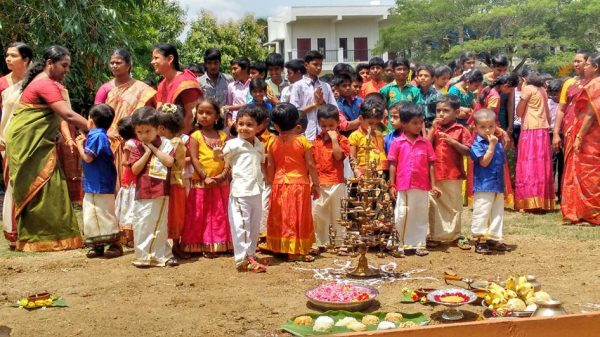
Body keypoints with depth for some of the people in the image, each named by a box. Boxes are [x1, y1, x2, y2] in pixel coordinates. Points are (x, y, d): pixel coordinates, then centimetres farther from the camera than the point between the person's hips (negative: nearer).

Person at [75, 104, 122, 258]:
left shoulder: (96, 136, -17)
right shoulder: (101, 135, 13)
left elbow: (88, 158, -19)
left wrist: (80, 145, -5)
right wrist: (84, 143, 8)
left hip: (100, 186, -10)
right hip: (93, 185, 10)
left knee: (104, 215, -3)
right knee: (91, 216, 13)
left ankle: (115, 244, 5)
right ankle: (98, 245, 19)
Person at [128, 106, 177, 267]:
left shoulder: (165, 144, 0)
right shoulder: (137, 148, 1)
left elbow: (170, 162, -14)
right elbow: (135, 169, -8)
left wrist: (154, 149, -11)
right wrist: (147, 152, -11)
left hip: (161, 192, 0)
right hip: (143, 193, 0)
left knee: (160, 225, 9)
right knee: (142, 225, 2)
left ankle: (162, 255, 18)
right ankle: (143, 255, 12)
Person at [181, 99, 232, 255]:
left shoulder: (223, 136, 6)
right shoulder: (195, 136, -2)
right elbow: (194, 159, -10)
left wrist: (224, 174, -15)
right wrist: (205, 177, -19)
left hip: (221, 182, 3)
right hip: (201, 183, -3)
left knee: (221, 215, 9)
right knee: (201, 215, 1)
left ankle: (221, 244, 18)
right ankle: (204, 246, 9)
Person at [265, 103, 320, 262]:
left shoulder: (273, 143, -1)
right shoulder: (302, 141, -7)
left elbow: (270, 167, 3)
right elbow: (311, 165, -7)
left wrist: (270, 184, 15)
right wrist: (315, 184, 2)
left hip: (279, 185, 3)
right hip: (300, 184, -2)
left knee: (281, 218, 12)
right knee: (299, 218, 4)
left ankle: (281, 248, 18)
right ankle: (297, 251, 7)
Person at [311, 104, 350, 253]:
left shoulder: (341, 140, -2)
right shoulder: (316, 140, 8)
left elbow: (338, 156, -17)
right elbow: (312, 161, 8)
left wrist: (334, 139, -18)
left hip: (336, 183, -4)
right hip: (319, 183, 4)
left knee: (337, 213, 5)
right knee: (317, 213, 7)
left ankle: (340, 241, 14)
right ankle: (321, 242, 19)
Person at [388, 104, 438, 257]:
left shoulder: (425, 143, 4)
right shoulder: (397, 143, -2)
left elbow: (430, 164, 6)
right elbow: (393, 164, 1)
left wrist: (433, 185, 1)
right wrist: (392, 185, -2)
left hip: (422, 187, 2)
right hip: (403, 187, -2)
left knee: (421, 216, 9)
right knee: (401, 216, 3)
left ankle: (419, 244, 20)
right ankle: (401, 245, 13)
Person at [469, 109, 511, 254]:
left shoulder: (498, 144, 11)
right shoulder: (477, 144, -10)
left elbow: (502, 163, 18)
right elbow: (484, 162, -19)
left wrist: (504, 185, 14)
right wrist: (491, 145, -19)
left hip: (498, 186, 7)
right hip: (483, 186, -7)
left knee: (498, 214, 12)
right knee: (481, 214, -4)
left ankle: (494, 239, 21)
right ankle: (480, 240, 3)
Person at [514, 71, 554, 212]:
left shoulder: (528, 89, -3)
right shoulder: (543, 90, 16)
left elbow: (519, 112, -3)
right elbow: (548, 114, 17)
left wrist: (521, 91, 7)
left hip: (530, 130, -7)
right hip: (543, 130, 7)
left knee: (529, 165, -7)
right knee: (542, 166, 7)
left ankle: (531, 202, -12)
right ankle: (543, 202, 8)